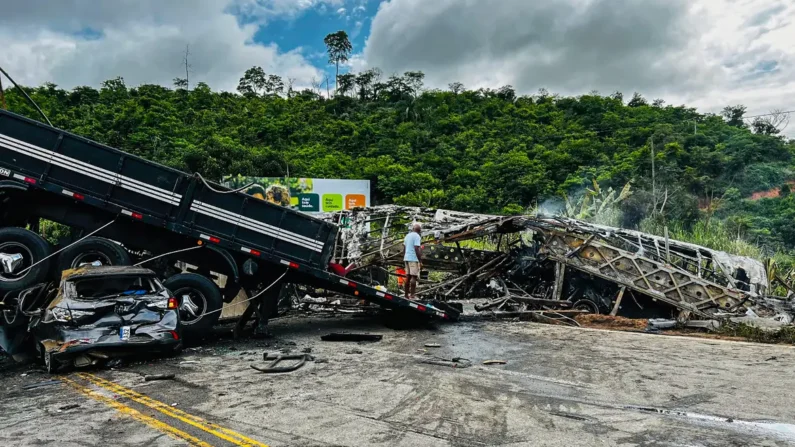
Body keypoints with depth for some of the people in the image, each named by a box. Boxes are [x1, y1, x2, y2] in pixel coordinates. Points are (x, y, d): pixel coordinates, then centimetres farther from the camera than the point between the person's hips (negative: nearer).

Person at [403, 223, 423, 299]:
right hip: (414, 259, -8)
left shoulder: (407, 235, 16)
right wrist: (420, 261, -15)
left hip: (407, 258, 8)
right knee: (414, 277, -8)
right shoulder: (416, 236, -9)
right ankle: (412, 296, -12)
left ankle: (406, 295, 11)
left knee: (408, 276, 10)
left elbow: (404, 248, 17)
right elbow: (417, 249, -16)